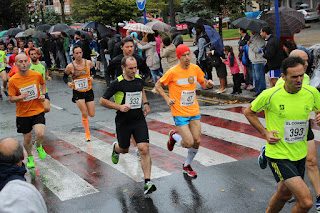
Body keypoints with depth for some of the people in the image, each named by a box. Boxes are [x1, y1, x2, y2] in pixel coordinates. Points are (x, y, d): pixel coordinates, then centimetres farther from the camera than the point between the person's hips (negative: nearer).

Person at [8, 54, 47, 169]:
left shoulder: (37, 75, -7)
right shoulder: (13, 80, -11)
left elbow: (43, 83, 17)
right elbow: (11, 99, -5)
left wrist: (43, 94, -1)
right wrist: (21, 97, -26)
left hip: (38, 110, 0)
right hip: (23, 113, 0)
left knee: (40, 134, -19)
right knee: (27, 138, 10)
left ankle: (38, 146, 18)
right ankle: (30, 157, 41)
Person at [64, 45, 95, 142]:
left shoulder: (88, 63, -4)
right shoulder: (70, 66, -9)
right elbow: (65, 77, 5)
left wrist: (92, 78, -4)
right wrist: (68, 83, -15)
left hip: (88, 91, 2)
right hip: (78, 92, -2)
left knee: (92, 114, 2)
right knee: (84, 113, -12)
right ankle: (87, 133, 8)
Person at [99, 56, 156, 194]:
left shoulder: (139, 79, 1)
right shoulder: (117, 83, -14)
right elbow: (102, 101, -10)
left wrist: (145, 103, 10)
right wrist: (119, 107, -21)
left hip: (139, 120, 2)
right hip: (123, 122, -2)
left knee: (144, 149, -11)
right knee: (124, 149, 17)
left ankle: (147, 182, -8)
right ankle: (115, 148, 56)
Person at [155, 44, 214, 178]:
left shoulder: (195, 69, 1)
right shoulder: (173, 72, -13)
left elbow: (203, 84, 15)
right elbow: (158, 85, -1)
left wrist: (208, 84, -8)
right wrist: (167, 99, -12)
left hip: (194, 111, 5)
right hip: (180, 113, -5)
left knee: (197, 141, 3)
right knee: (189, 143, -10)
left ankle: (187, 166, 28)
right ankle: (174, 136, 24)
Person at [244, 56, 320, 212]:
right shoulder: (270, 95, -15)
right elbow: (249, 112, 1)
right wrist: (265, 133, -9)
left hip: (300, 155, 5)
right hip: (278, 155, -5)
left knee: (285, 194, 24)